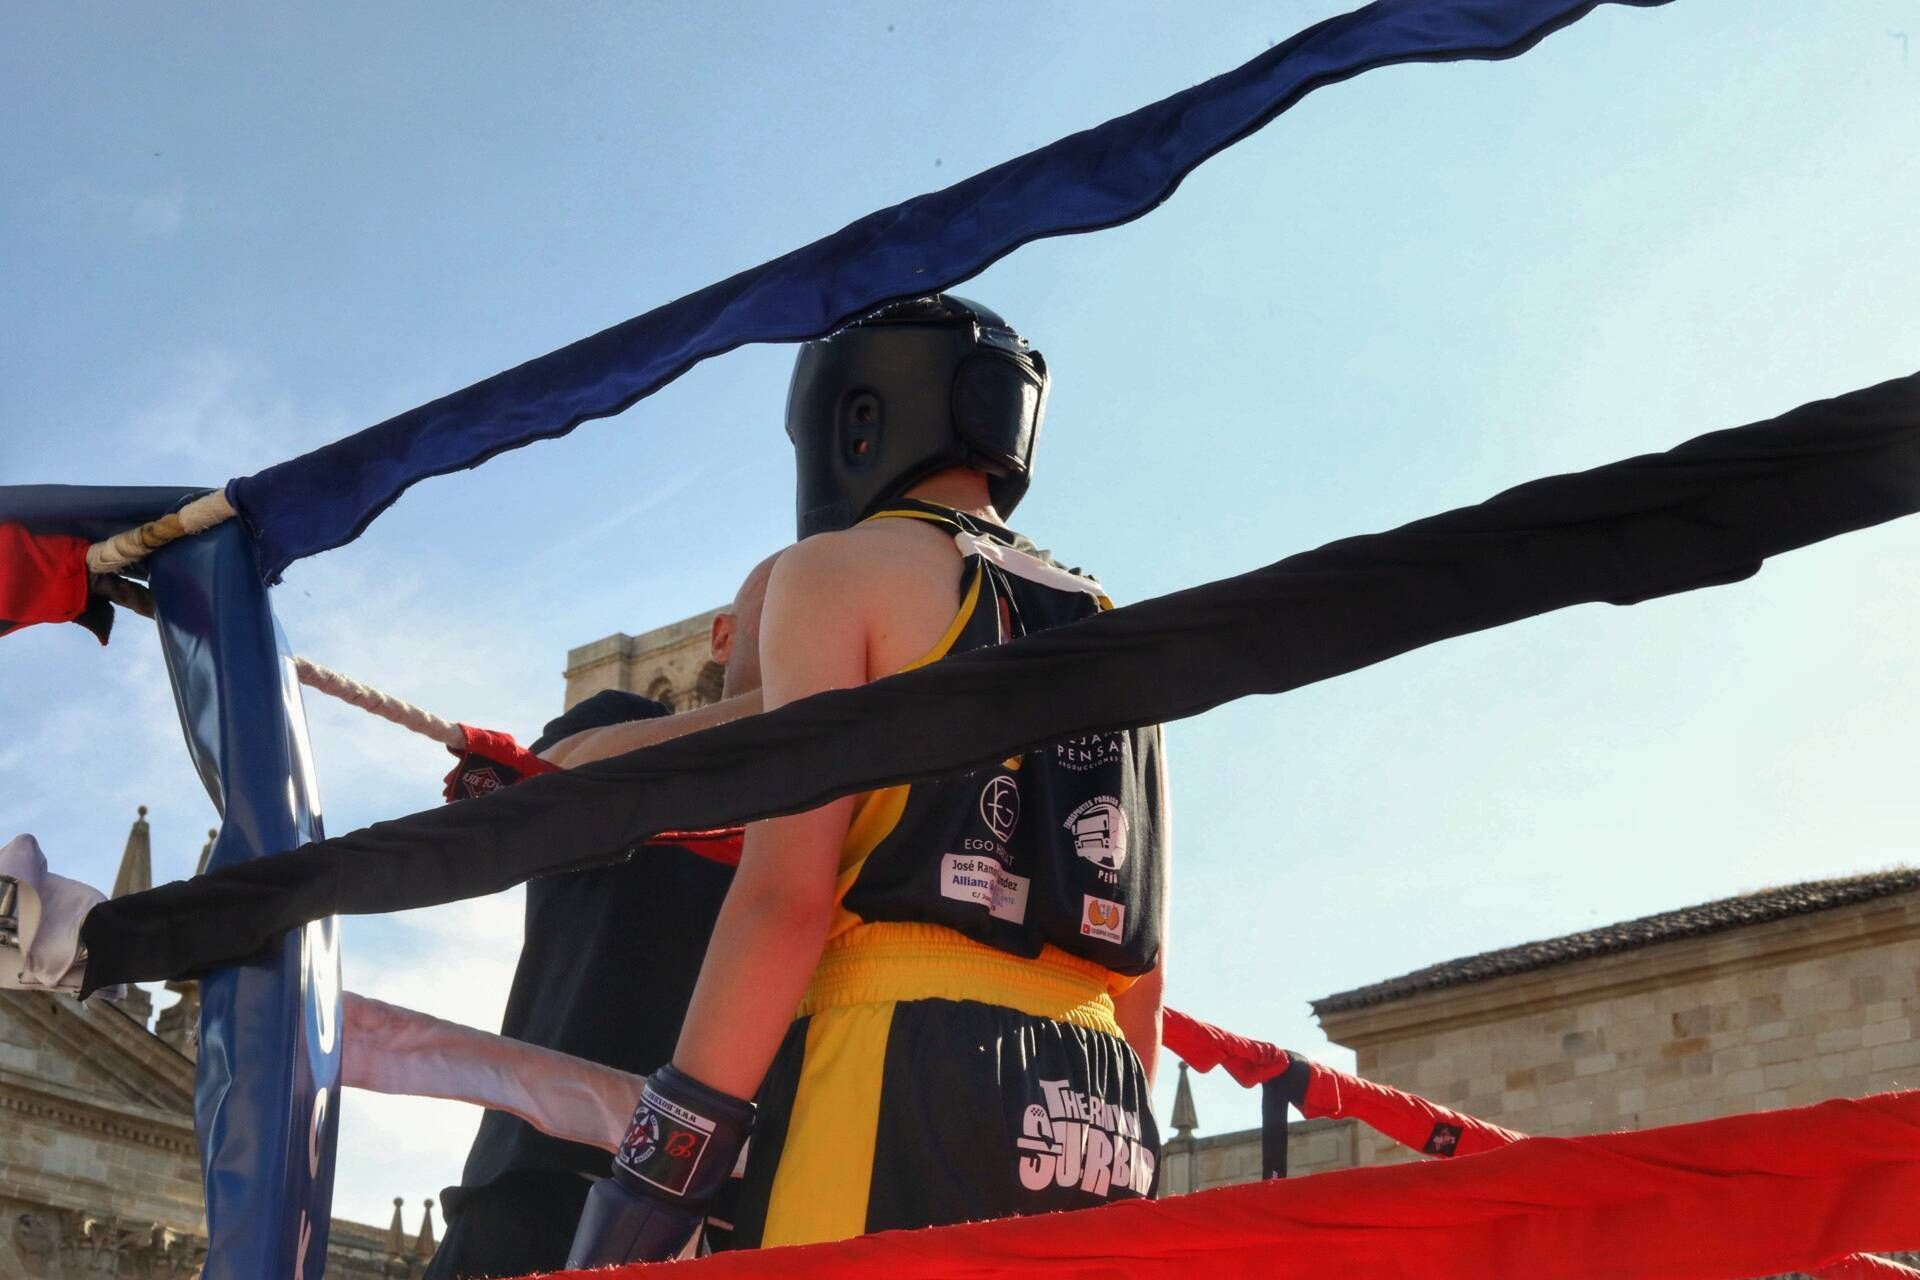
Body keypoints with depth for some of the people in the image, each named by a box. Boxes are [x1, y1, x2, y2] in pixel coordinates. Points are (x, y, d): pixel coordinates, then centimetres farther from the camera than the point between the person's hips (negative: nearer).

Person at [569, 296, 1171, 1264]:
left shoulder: (840, 572, 5)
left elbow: (786, 893, -8)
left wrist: (666, 1162, -9)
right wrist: (1111, 1165, 25)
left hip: (898, 1082, -7)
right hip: (1090, 1115, 7)